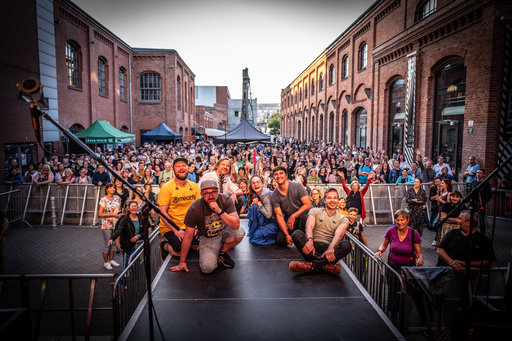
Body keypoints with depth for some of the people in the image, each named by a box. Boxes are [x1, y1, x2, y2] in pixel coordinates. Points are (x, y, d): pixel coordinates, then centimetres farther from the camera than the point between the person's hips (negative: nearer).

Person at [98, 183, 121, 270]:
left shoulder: (117, 198, 6)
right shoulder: (103, 200, -9)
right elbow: (100, 214, -13)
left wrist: (119, 213, -5)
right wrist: (113, 215, -18)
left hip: (116, 224, 5)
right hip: (107, 225, -5)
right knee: (107, 243, 2)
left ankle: (111, 260, 26)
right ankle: (106, 262, 14)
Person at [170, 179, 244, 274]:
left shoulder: (226, 199, -19)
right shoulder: (194, 209, -22)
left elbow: (236, 225, -26)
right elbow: (188, 236, -13)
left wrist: (219, 211, -38)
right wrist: (182, 261, -7)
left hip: (224, 232, 2)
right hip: (207, 238, -2)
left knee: (240, 232, -30)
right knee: (207, 268, -26)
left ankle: (222, 253, 1)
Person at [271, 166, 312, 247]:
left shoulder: (297, 186, -14)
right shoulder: (274, 196, -6)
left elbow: (308, 205, -17)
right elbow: (279, 215, -7)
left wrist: (293, 216, -22)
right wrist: (287, 234, -17)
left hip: (304, 216, -3)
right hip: (290, 220, 3)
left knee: (305, 213, -38)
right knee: (280, 241, -13)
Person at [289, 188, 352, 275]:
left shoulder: (343, 219, 17)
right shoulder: (315, 211, 17)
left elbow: (338, 235, -5)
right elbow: (309, 227, -3)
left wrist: (331, 248, -28)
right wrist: (310, 241, -27)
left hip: (328, 248, 0)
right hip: (313, 246, 0)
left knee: (347, 245, -31)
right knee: (296, 234, -29)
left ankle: (311, 265, -37)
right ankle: (326, 264, -37)